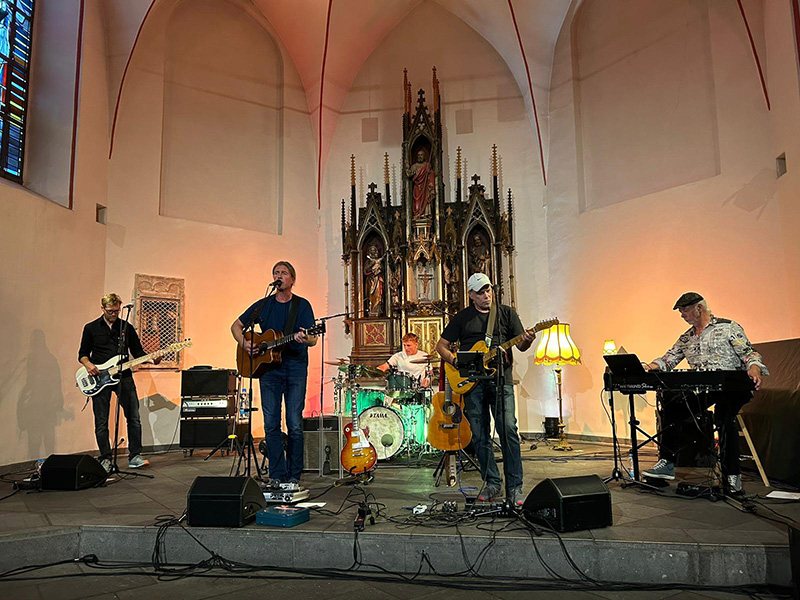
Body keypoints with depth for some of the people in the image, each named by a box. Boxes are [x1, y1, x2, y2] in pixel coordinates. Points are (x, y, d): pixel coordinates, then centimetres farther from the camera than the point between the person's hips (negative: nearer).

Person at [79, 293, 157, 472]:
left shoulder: (127, 328, 9)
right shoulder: (91, 328, 6)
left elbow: (137, 352, 11)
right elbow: (82, 354, 10)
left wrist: (152, 359, -8)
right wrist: (88, 364, -11)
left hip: (123, 377, 1)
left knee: (134, 418, -1)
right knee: (101, 422, 2)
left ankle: (134, 456, 9)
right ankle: (105, 459, 14)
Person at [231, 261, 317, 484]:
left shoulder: (302, 305, 2)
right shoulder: (263, 305, 10)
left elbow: (314, 340, -6)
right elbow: (236, 326, 18)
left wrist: (304, 338, -30)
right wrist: (243, 343, -2)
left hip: (295, 367, -3)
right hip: (268, 367, 3)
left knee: (295, 425, -2)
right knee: (271, 425, 3)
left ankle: (294, 475, 10)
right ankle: (277, 475, 12)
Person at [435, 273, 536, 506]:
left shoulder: (506, 313, 10)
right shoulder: (462, 318, 11)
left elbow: (520, 345, 6)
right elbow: (441, 346, 13)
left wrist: (526, 342, -17)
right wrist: (455, 361, -5)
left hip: (501, 380, -1)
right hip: (472, 382, 2)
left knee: (508, 430, -11)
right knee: (480, 436, 5)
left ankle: (514, 487, -1)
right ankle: (491, 482, 20)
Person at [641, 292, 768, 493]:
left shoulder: (728, 327, 1)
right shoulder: (686, 338, 18)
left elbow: (748, 353, -6)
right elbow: (668, 359, 13)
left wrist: (754, 370, -29)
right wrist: (648, 367, -8)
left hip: (731, 387, -5)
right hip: (700, 390, 6)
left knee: (723, 418, -33)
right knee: (670, 406, -15)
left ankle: (732, 475, -21)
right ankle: (667, 464, -11)